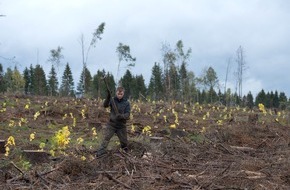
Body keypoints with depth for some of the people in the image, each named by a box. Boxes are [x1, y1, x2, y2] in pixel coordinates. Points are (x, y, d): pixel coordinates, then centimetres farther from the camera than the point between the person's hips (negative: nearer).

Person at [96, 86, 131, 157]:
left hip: (121, 126, 1)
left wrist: (121, 116, -33)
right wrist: (108, 97, -38)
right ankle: (101, 152, -9)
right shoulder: (112, 100, -3)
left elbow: (127, 114, -11)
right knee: (105, 138, -12)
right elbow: (105, 105, -21)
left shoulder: (126, 103, -3)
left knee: (124, 141, 13)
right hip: (111, 124, -1)